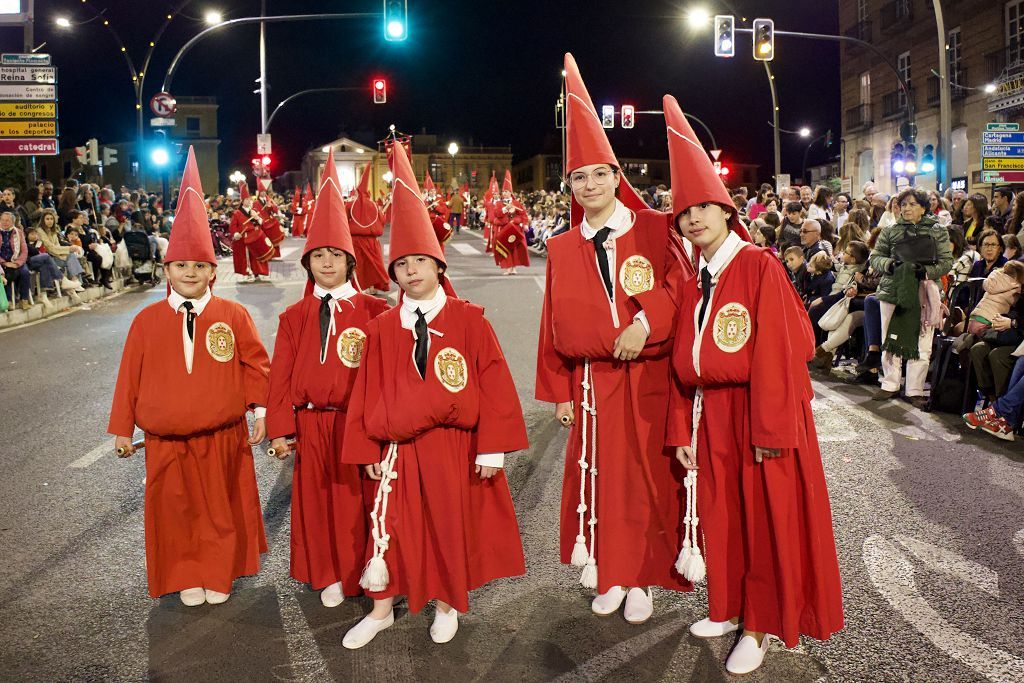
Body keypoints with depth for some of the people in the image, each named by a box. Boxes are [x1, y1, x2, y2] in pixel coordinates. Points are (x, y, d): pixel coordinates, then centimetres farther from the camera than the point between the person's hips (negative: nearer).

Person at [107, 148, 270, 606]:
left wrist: (260, 413, -3)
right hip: (166, 441, 1)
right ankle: (187, 577, 30)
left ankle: (220, 574, 30)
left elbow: (256, 367, -1)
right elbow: (130, 377, 4)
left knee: (223, 507, 11)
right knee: (177, 510, 11)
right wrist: (122, 429, 6)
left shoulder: (233, 316, -5)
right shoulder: (147, 320, -1)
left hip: (222, 436, -1)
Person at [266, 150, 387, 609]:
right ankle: (330, 575, 29)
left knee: (360, 499, 6)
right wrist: (280, 429, 1)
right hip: (310, 425, 3)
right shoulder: (294, 317, 6)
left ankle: (367, 571, 25)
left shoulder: (372, 311, -4)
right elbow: (281, 376, 5)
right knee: (318, 501, 11)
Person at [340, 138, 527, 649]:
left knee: (451, 526, 13)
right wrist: (367, 449, 2)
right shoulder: (381, 328, 1)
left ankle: (448, 604, 35)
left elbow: (494, 386, -7)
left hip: (453, 447, -1)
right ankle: (382, 609, 27)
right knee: (389, 526, 7)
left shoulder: (469, 321, -6)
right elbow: (367, 392, 4)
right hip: (396, 448, 2)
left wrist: (492, 448, -10)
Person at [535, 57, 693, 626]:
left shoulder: (656, 229, -1)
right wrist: (558, 389, 7)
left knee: (648, 475, 5)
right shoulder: (562, 248, 6)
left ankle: (645, 578, 22)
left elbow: (681, 285, -6)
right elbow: (556, 324, 8)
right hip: (591, 381, 2)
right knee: (598, 475, 8)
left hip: (648, 376, -2)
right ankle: (610, 573, 25)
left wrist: (645, 323, -22)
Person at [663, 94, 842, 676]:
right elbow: (684, 363, 9)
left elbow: (779, 352, -17)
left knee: (766, 517, 6)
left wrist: (771, 430, -19)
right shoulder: (695, 284, 10)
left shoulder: (759, 267, -11)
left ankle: (761, 625, 22)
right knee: (720, 514, 16)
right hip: (710, 416, 7)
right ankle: (730, 608, 34)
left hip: (760, 414, -6)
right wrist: (682, 430, 6)